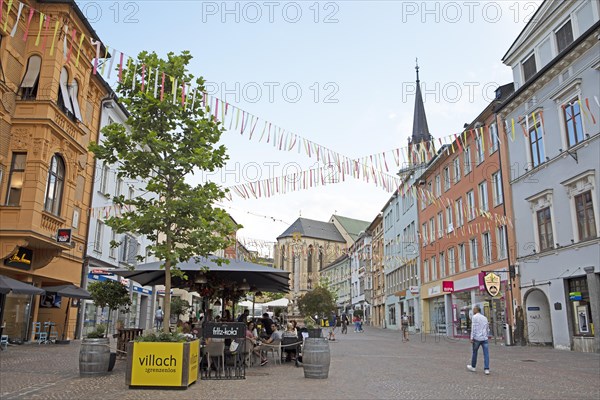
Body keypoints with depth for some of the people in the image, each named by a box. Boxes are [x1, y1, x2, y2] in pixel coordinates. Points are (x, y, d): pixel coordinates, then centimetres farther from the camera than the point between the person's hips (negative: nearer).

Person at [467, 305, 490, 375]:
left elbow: (473, 328, -11)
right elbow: (488, 329, 20)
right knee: (486, 354, 0)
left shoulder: (474, 317, -4)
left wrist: (472, 338, -10)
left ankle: (473, 367, 22)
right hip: (485, 338, 4)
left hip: (477, 338, -4)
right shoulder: (485, 318, 15)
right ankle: (486, 369, -6)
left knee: (475, 352, 10)